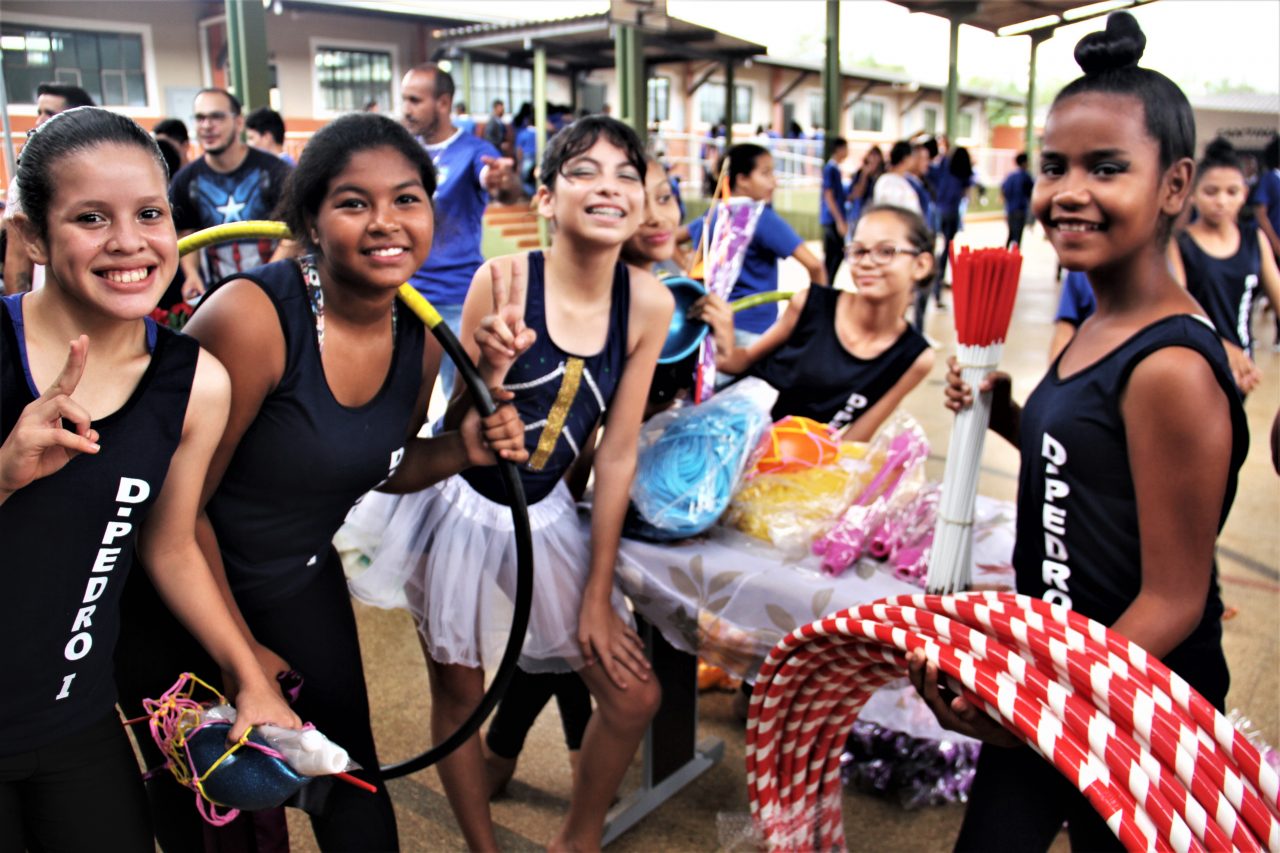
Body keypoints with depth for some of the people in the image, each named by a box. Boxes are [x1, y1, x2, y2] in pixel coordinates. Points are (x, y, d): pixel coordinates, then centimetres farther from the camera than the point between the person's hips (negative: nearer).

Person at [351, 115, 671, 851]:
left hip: (544, 513, 3)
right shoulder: (503, 281, -20)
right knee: (460, 695, 12)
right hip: (461, 507, -3)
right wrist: (490, 369, -36)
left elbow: (618, 451, -5)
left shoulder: (648, 303, -12)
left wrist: (598, 595, -1)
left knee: (634, 696, 6)